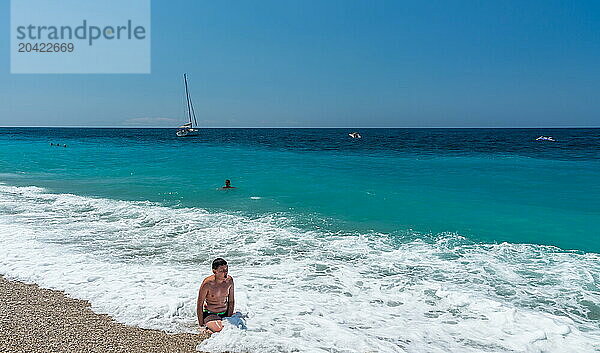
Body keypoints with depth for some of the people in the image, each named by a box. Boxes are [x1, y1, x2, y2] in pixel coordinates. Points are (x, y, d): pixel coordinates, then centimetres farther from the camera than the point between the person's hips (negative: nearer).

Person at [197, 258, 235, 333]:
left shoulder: (229, 280, -6)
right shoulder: (207, 283, -20)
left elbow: (231, 301, 5)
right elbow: (199, 305, -12)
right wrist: (201, 325, -12)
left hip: (225, 313, 5)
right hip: (210, 314, -5)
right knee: (219, 329, -33)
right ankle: (208, 327, -1)